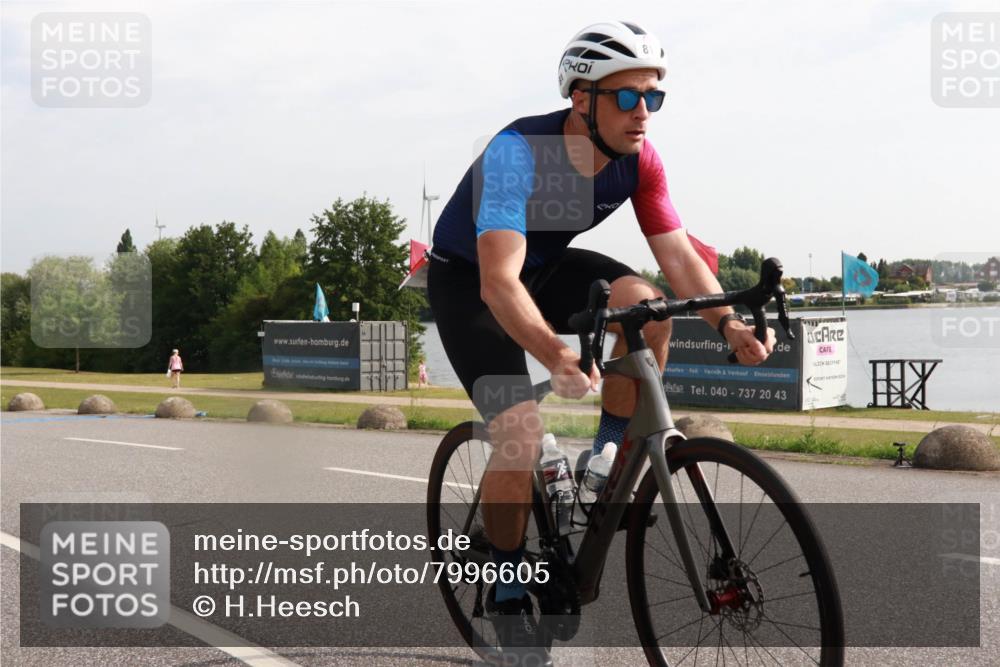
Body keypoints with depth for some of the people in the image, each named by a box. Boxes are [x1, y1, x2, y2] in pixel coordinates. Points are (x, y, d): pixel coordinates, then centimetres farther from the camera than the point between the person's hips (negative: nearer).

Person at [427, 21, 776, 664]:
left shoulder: (639, 159, -16)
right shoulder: (518, 152, -34)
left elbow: (679, 254, -16)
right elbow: (499, 281, -44)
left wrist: (728, 322, -34)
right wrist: (557, 354, -60)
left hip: (548, 264, 5)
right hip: (467, 279, -5)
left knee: (647, 304, -26)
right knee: (521, 434, -21)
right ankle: (508, 589, 2)